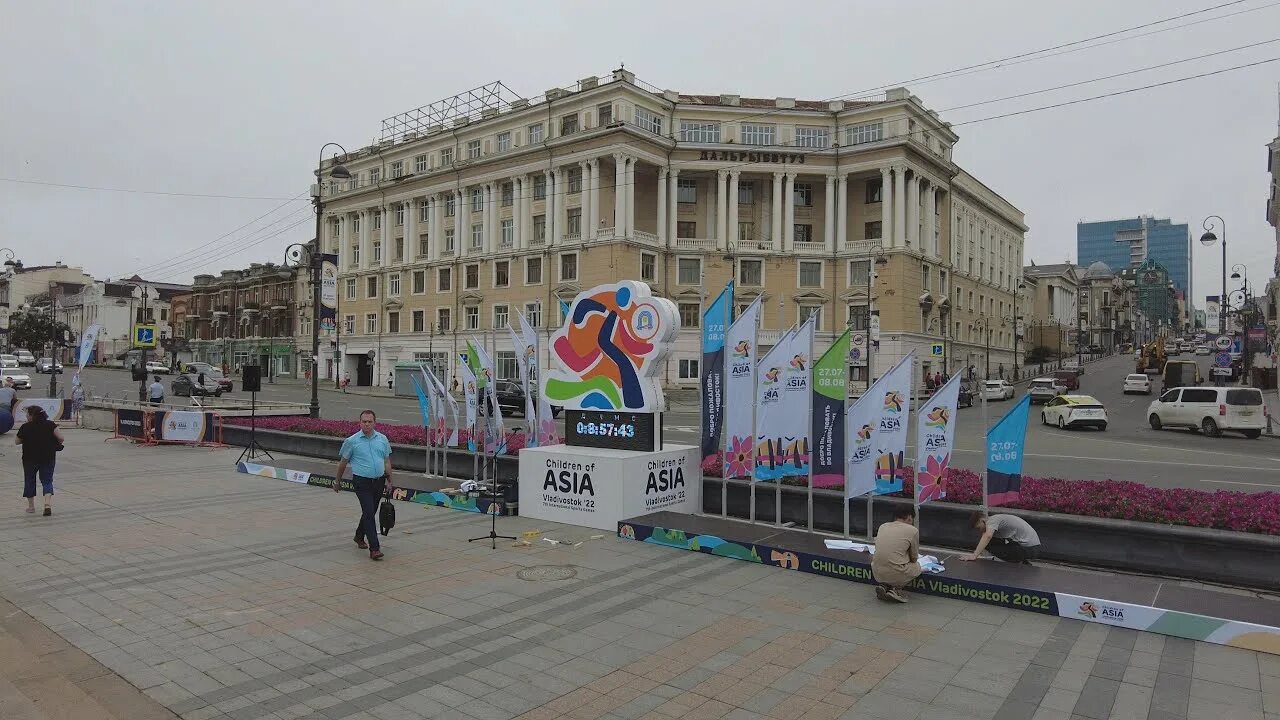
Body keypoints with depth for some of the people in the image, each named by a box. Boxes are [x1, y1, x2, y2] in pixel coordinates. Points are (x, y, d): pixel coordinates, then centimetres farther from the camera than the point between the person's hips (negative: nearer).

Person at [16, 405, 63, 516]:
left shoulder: (25, 427, -9)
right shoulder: (50, 425, -5)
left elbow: (17, 441, 1)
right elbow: (60, 438, -11)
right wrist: (56, 444, 8)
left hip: (30, 459, -1)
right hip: (48, 458, 1)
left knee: (29, 481, 16)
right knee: (47, 481, 6)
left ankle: (31, 506, 25)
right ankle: (48, 504, -14)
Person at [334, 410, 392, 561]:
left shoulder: (382, 439, 5)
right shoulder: (352, 441, -4)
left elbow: (387, 461, 13)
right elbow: (343, 462, 6)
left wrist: (389, 481, 12)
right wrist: (337, 481, 13)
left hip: (378, 482, 4)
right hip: (362, 482, -4)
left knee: (370, 512, 17)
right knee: (369, 513, -13)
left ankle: (359, 537, 42)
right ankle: (374, 549, -15)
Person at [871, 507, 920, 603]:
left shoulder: (883, 526, 11)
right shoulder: (913, 530, -3)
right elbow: (914, 559, 8)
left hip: (877, 575, 4)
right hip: (897, 575, -4)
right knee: (917, 566, 25)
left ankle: (883, 585, 9)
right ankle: (896, 588, 4)